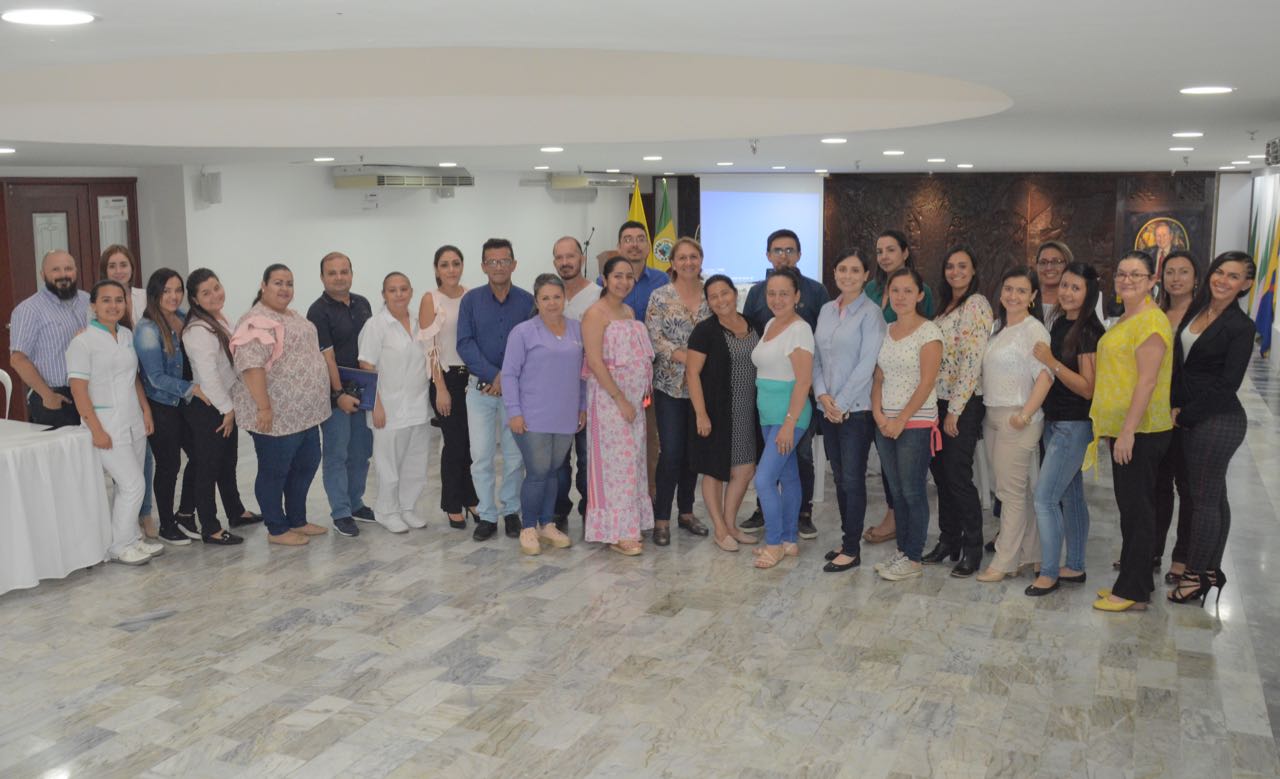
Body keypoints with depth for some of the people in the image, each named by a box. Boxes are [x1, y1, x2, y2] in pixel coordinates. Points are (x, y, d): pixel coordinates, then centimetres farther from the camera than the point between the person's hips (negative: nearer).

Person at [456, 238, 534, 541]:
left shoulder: (527, 301, 0)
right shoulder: (471, 300, 1)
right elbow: (465, 345, -4)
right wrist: (493, 375, -14)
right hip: (481, 388, 0)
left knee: (514, 456, 7)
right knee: (480, 456, 1)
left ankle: (511, 511, 21)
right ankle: (487, 515, 11)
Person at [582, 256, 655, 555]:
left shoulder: (629, 312, 13)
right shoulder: (596, 313, -11)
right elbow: (595, 362, -17)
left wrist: (645, 392, 10)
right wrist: (620, 400, -18)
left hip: (634, 397, 8)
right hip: (609, 397, -8)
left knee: (632, 460, 10)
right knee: (616, 461, -4)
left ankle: (628, 526, 19)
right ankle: (616, 532, 5)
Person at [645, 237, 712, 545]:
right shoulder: (660, 296, -3)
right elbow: (654, 337, -9)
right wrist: (684, 356, -18)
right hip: (670, 385, -3)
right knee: (671, 452, -6)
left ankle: (686, 511, 24)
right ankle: (661, 518, 6)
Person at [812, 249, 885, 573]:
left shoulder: (870, 313, -8)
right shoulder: (826, 310, 11)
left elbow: (867, 364, -13)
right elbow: (816, 357, 10)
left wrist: (841, 402, -13)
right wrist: (822, 395, -4)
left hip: (856, 409, -6)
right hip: (829, 409, 6)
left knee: (853, 479, -2)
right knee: (839, 479, 12)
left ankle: (852, 549, 7)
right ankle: (848, 539, 23)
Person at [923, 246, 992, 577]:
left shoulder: (976, 305, -10)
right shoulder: (945, 305, 15)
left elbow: (973, 360, -16)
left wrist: (955, 410, -17)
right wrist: (941, 406, 10)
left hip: (965, 403, -8)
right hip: (940, 400, 8)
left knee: (958, 476, -6)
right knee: (940, 472, 11)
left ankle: (972, 550, 6)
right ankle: (948, 541, 23)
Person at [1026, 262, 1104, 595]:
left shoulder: (1089, 331, -15)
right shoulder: (1059, 323, 9)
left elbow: (1089, 387, -19)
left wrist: (1052, 363, -23)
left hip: (1074, 426, -9)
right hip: (1054, 421, 9)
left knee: (1044, 497, -9)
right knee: (1070, 495, 15)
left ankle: (1049, 573, 1)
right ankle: (1075, 567, 25)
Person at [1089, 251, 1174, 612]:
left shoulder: (1151, 320, -15)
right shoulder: (1126, 319, 16)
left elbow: (1147, 380, -21)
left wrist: (1128, 430, -23)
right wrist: (1110, 427, 21)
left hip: (1140, 430, -10)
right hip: (1122, 428, 10)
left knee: (1136, 507, -3)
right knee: (1130, 507, 15)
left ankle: (1133, 592, 4)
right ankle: (1134, 582, 24)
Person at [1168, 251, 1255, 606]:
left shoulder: (1240, 327, -12)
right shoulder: (1196, 311, 8)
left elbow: (1227, 383, -14)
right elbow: (1179, 363, 12)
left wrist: (1183, 416, -11)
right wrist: (1176, 406, 0)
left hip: (1217, 420, -7)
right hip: (1193, 420, 7)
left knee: (1204, 499, 0)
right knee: (1213, 496, 16)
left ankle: (1198, 574, 10)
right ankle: (1211, 570, 25)